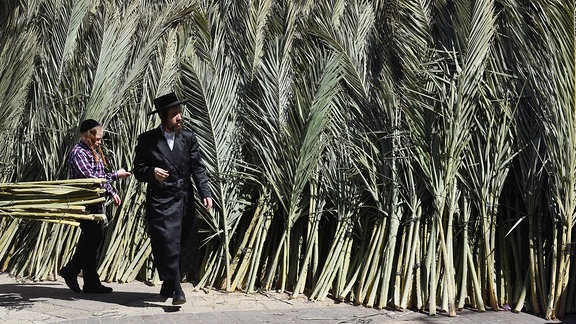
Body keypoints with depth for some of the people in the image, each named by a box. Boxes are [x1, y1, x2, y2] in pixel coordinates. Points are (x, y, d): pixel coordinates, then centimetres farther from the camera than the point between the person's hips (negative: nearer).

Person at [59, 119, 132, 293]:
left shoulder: (93, 151, 16)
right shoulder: (78, 153, -14)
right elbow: (91, 178, -22)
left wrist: (112, 192, 16)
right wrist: (116, 175, -17)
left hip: (95, 202, 10)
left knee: (92, 240, 9)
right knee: (93, 239, -10)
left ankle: (92, 283, 13)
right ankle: (70, 271, 6)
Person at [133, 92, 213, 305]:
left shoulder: (189, 138, 9)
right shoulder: (147, 140, 2)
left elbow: (198, 168, 5)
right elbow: (138, 170, 4)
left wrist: (206, 193, -7)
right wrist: (152, 172, -18)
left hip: (183, 201, 3)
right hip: (160, 202, -2)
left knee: (176, 246, 9)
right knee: (167, 246, -11)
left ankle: (168, 285, 27)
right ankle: (175, 290, -4)